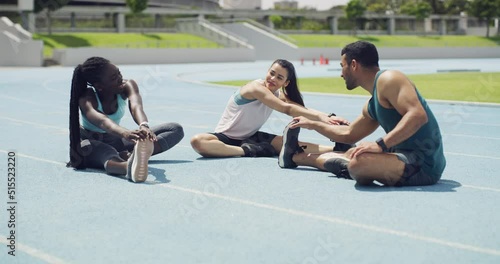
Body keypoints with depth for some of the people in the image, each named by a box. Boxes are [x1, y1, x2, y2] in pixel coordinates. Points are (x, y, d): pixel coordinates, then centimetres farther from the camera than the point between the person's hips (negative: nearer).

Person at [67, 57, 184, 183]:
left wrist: (144, 126, -61)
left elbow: (136, 107, -37)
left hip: (116, 142, 5)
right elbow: (102, 121, -49)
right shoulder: (86, 100, -26)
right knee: (86, 147, -46)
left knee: (176, 130, -9)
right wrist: (124, 133, -70)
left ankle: (131, 155, -35)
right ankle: (129, 166, -77)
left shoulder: (127, 86, -15)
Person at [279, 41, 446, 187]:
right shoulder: (372, 105, 17)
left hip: (424, 164, -10)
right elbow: (349, 134, 34)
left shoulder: (387, 79, -12)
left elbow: (418, 115, -26)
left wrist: (381, 145, -28)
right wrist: (313, 125, 42)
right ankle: (295, 156, 46)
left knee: (359, 162, -27)